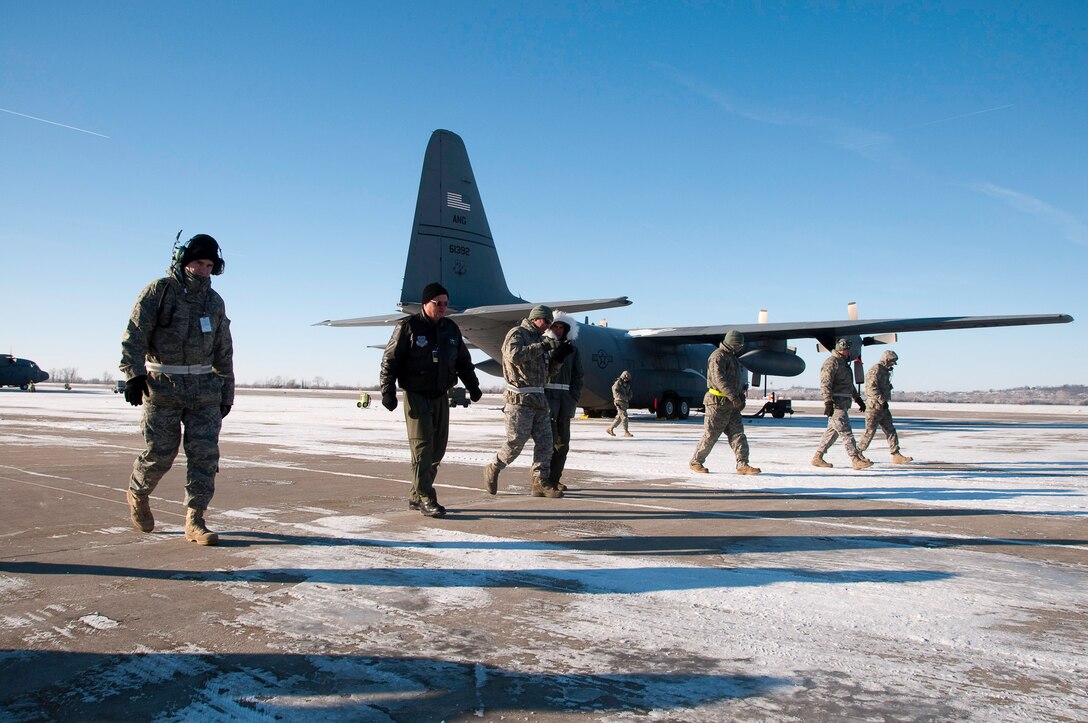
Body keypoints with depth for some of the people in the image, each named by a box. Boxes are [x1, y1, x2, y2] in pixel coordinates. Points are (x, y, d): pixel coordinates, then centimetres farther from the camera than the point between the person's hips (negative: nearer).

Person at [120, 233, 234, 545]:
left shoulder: (215, 302, 13)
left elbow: (223, 352, 17)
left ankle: (194, 522, 1)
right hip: (163, 388, -4)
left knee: (205, 453, -4)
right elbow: (134, 335, -9)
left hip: (204, 389, 4)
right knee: (160, 453, 3)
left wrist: (226, 393, 16)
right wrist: (134, 375, -21)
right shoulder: (159, 291, -2)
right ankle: (138, 494, 34)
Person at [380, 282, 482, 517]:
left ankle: (416, 496, 19)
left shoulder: (451, 328, 10)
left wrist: (473, 386, 13)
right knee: (422, 448, -9)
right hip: (416, 397, -6)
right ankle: (426, 500, -3)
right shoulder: (408, 327, -7)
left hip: (441, 396, 6)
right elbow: (390, 360, -7)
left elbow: (463, 361, 19)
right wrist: (387, 390, -13)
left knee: (437, 449, 8)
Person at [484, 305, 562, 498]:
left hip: (539, 399, 8)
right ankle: (493, 470, 18)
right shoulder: (517, 334, -6)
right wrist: (543, 346, -25)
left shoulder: (539, 339, 20)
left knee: (545, 442, 2)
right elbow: (514, 355, -27)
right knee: (515, 443, -4)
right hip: (520, 399, -8)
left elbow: (547, 369, 26)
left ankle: (540, 483, 6)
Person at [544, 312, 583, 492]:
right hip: (547, 396, -5)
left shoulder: (572, 349, 12)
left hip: (566, 398, 5)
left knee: (563, 441, 4)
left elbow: (578, 375, 12)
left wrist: (574, 398, 3)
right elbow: (548, 372, -7)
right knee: (549, 440, -11)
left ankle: (554, 479, 11)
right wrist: (558, 358, -22)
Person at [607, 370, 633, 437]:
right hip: (619, 402, -8)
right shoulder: (618, 383, -11)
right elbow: (616, 392, -17)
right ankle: (626, 432, -7)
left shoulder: (627, 383, 13)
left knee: (619, 417, 11)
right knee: (624, 416, -11)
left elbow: (629, 391, 23)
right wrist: (624, 398, -22)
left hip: (625, 402, 8)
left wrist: (629, 397, 3)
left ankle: (611, 429, 21)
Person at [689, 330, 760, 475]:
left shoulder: (732, 357, 19)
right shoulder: (718, 356, -13)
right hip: (718, 403, -9)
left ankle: (742, 465, 0)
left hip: (732, 404, 9)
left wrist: (741, 397, 14)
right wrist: (733, 397, -28)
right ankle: (696, 462, 11)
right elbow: (719, 379, -24)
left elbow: (738, 380, 26)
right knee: (710, 435, -1)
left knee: (738, 434, 1)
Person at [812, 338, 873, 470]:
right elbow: (825, 384, -18)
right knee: (846, 432, -10)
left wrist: (858, 399, 32)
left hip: (843, 403, 10)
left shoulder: (844, 363, 22)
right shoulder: (831, 362, -10)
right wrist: (828, 402, -25)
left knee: (832, 431, 10)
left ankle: (817, 457, 14)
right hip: (836, 402, -10)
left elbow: (849, 385, 33)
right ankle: (856, 460, -12)